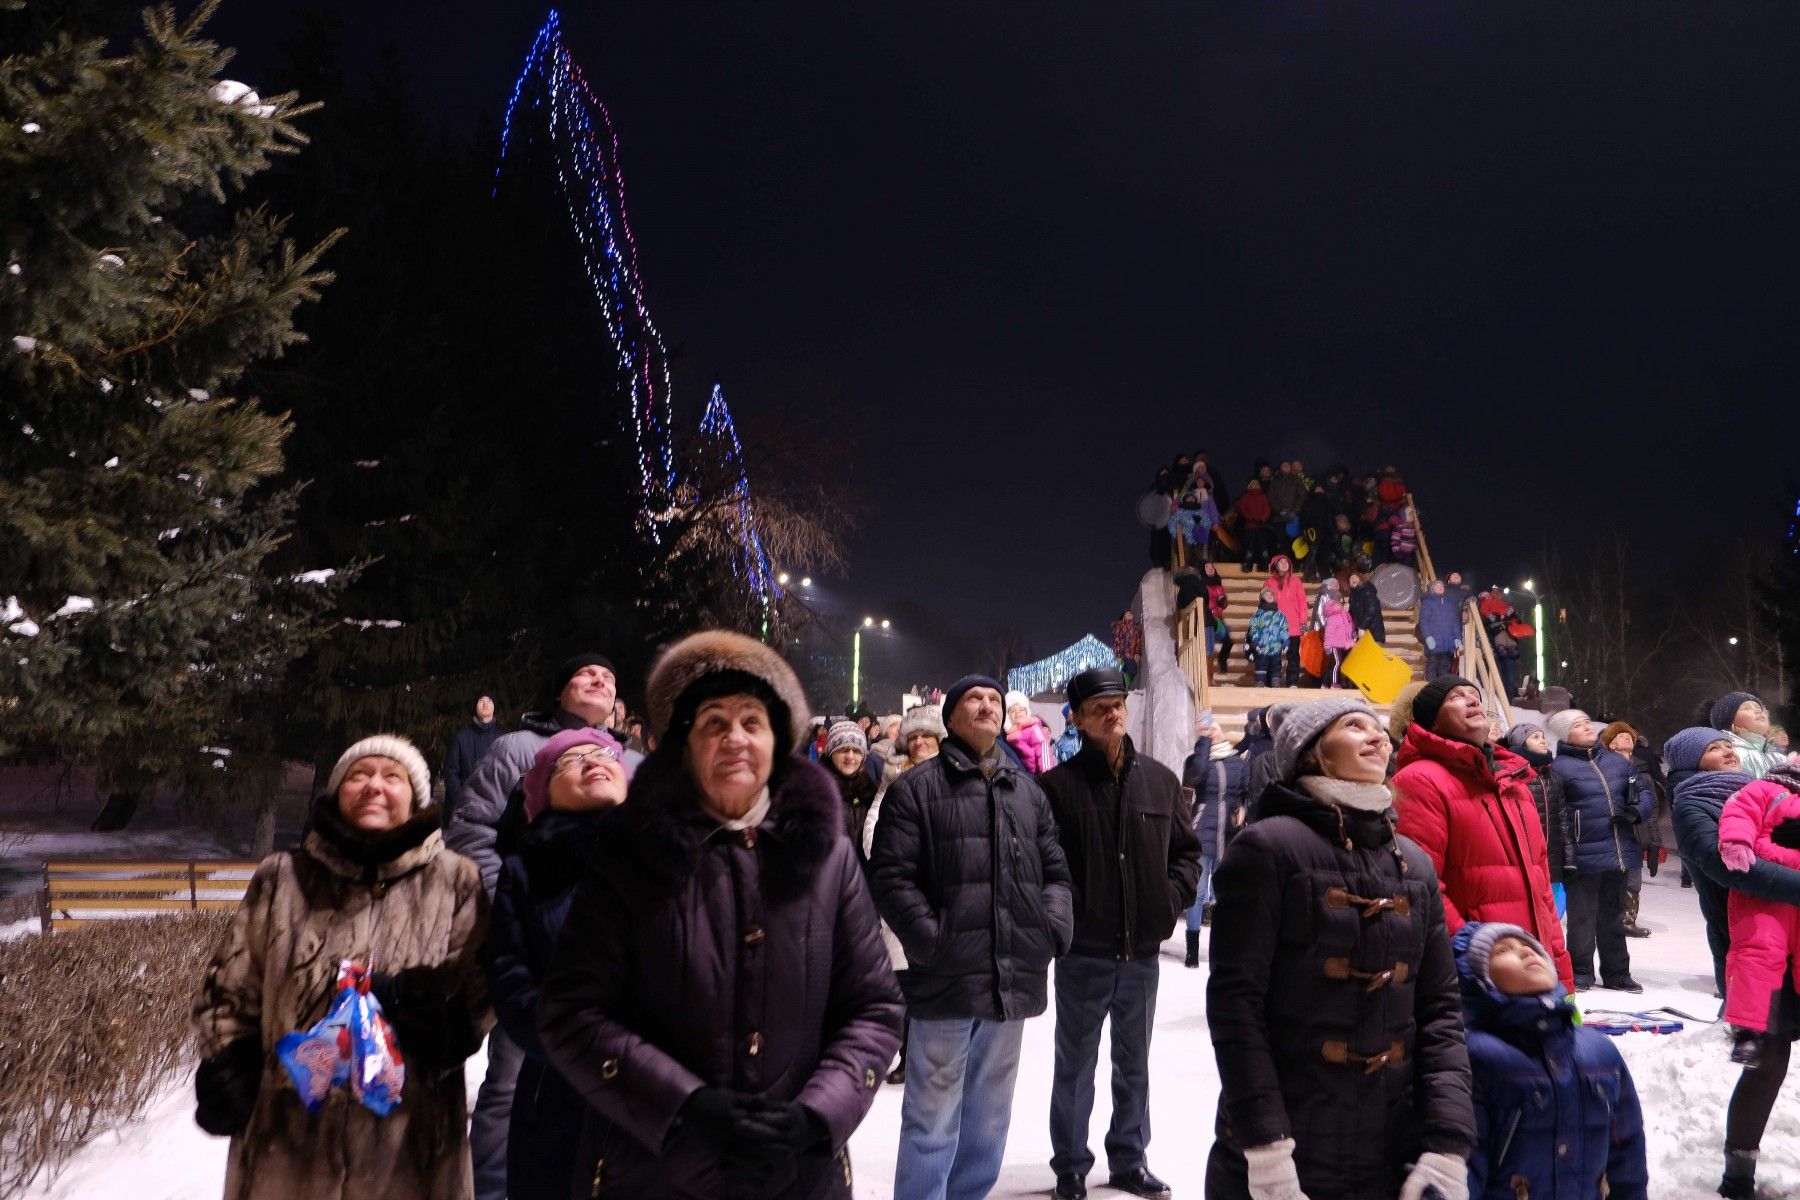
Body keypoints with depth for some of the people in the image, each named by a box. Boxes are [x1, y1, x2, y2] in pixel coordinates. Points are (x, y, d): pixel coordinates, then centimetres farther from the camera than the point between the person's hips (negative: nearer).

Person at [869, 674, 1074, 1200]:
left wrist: (1053, 929, 0)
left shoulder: (1028, 791, 15)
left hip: (1014, 980, 6)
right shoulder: (917, 787, -3)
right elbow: (891, 877, -8)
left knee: (989, 1118, 18)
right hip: (945, 979, -5)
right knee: (933, 1122, 2)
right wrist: (932, 941, -16)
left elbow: (1055, 872, 17)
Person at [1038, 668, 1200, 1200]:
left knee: (1134, 1065, 19)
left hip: (1143, 951, 4)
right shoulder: (1057, 785, -9)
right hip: (1083, 952, -3)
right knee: (1076, 1066, 10)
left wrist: (1173, 896, -2)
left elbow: (1187, 849, 12)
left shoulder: (1160, 780, 3)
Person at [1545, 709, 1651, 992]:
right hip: (1584, 856, -6)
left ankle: (1616, 973, 27)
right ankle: (1580, 973, 14)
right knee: (1582, 916, 2)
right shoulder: (1559, 767, -10)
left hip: (1619, 852, 6)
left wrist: (1636, 811, -3)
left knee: (1613, 916, 16)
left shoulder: (1617, 762, 12)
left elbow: (1644, 791, 18)